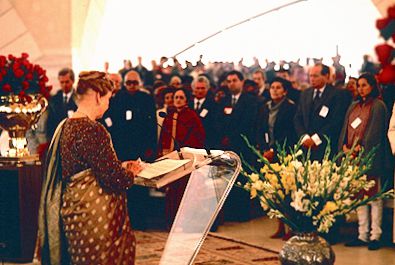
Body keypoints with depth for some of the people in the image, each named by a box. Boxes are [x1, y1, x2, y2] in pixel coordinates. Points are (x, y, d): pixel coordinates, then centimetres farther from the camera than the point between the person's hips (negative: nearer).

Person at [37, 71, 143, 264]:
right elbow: (114, 179, -22)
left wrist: (119, 167, 13)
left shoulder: (66, 126, 7)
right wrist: (131, 172, -1)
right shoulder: (92, 130, -22)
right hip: (93, 218, -10)